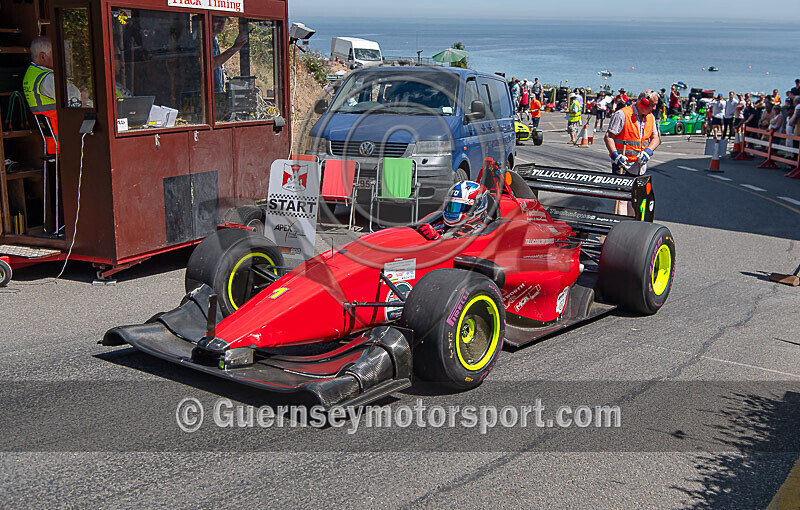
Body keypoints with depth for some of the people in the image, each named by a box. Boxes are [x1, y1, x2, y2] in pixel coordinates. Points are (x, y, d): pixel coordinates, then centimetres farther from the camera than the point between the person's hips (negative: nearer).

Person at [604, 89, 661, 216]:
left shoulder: (650, 117, 9)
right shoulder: (622, 114, -12)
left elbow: (655, 138, 14)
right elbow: (608, 137, -12)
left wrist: (648, 151, -7)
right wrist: (615, 155, -24)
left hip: (640, 165, 7)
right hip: (622, 163, -7)